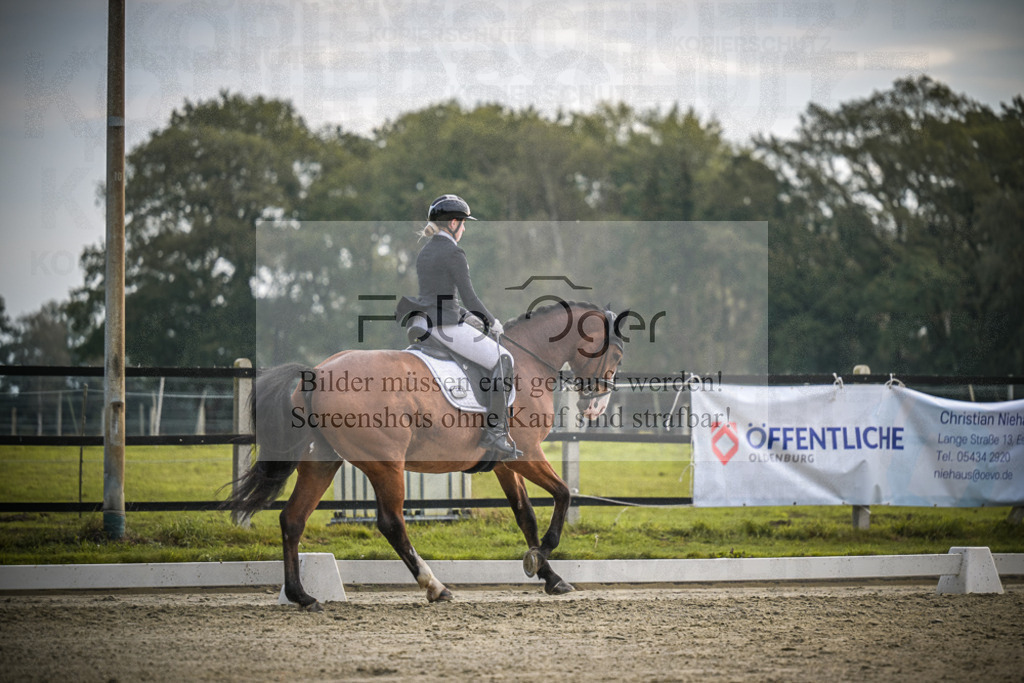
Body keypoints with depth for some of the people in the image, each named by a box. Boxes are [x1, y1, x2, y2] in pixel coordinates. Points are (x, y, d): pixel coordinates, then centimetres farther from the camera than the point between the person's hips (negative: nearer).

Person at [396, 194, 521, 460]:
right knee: (502, 360, -2)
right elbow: (469, 297, -13)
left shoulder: (424, 252, 15)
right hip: (448, 326, -9)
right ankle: (494, 431, -8)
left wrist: (466, 315, 20)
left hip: (425, 322, 9)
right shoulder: (454, 253, -12)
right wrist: (492, 322, 2)